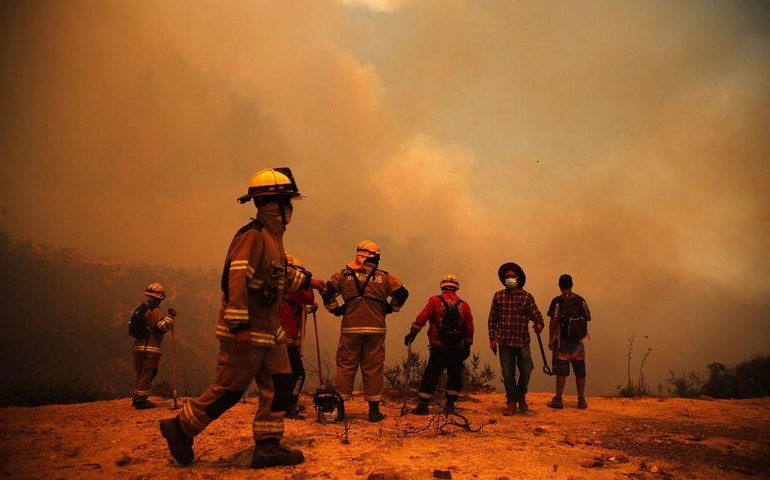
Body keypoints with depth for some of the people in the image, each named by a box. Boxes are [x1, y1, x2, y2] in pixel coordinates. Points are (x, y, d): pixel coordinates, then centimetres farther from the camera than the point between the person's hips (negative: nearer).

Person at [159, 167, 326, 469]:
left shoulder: (273, 237, 14)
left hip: (269, 330, 10)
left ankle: (267, 446, 15)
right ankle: (180, 427, 19)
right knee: (229, 389, 0)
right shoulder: (253, 235, -17)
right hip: (246, 332, -10)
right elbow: (235, 278, -26)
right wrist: (239, 325, -29)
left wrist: (306, 281, 36)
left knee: (279, 386, 7)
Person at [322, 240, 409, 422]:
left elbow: (327, 291, 0)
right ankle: (374, 409, 9)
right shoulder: (383, 277, 7)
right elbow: (402, 292, -1)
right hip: (375, 329, 0)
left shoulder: (344, 275, 8)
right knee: (373, 367, 5)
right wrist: (389, 309, 10)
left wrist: (335, 309, 10)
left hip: (350, 328, 0)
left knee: (345, 366, 6)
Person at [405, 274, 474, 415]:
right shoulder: (464, 306, 6)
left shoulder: (435, 301, -3)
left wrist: (412, 333, -6)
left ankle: (423, 405, 2)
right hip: (457, 349, 2)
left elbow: (421, 318, -11)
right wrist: (467, 346, 15)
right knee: (455, 376, 15)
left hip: (438, 347, -2)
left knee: (431, 376, 2)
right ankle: (450, 405, 16)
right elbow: (469, 329, 7)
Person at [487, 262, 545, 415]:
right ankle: (511, 403, 17)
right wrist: (492, 338, 2)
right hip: (504, 341, 1)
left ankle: (521, 396, 29)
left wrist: (539, 324, -27)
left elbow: (536, 314, -5)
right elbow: (492, 319, 7)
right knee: (508, 374, 4)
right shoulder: (498, 296, 4)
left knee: (526, 371, 0)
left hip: (522, 341, 0)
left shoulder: (527, 296, 1)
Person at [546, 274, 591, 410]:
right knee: (580, 371, 10)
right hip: (577, 340, 3)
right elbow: (588, 318, 7)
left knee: (561, 371, 0)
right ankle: (581, 400, 15)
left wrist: (550, 339, -7)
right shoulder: (580, 299, 4)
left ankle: (558, 400, 4)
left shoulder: (557, 301, -8)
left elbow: (553, 321, -12)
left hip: (562, 340, -3)